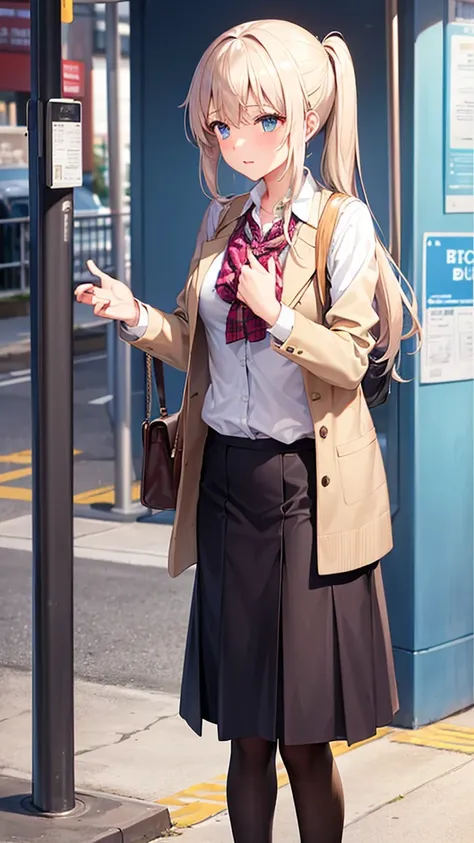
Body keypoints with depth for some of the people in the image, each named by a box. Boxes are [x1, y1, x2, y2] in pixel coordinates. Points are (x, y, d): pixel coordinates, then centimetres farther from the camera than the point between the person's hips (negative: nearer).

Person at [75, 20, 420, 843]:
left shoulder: (342, 222, -6)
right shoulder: (221, 221, 11)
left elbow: (351, 359, -10)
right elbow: (198, 346, 15)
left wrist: (277, 315, -23)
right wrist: (137, 317, -3)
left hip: (307, 488, -5)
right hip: (228, 483, 5)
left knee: (305, 737, 0)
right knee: (245, 734, 9)